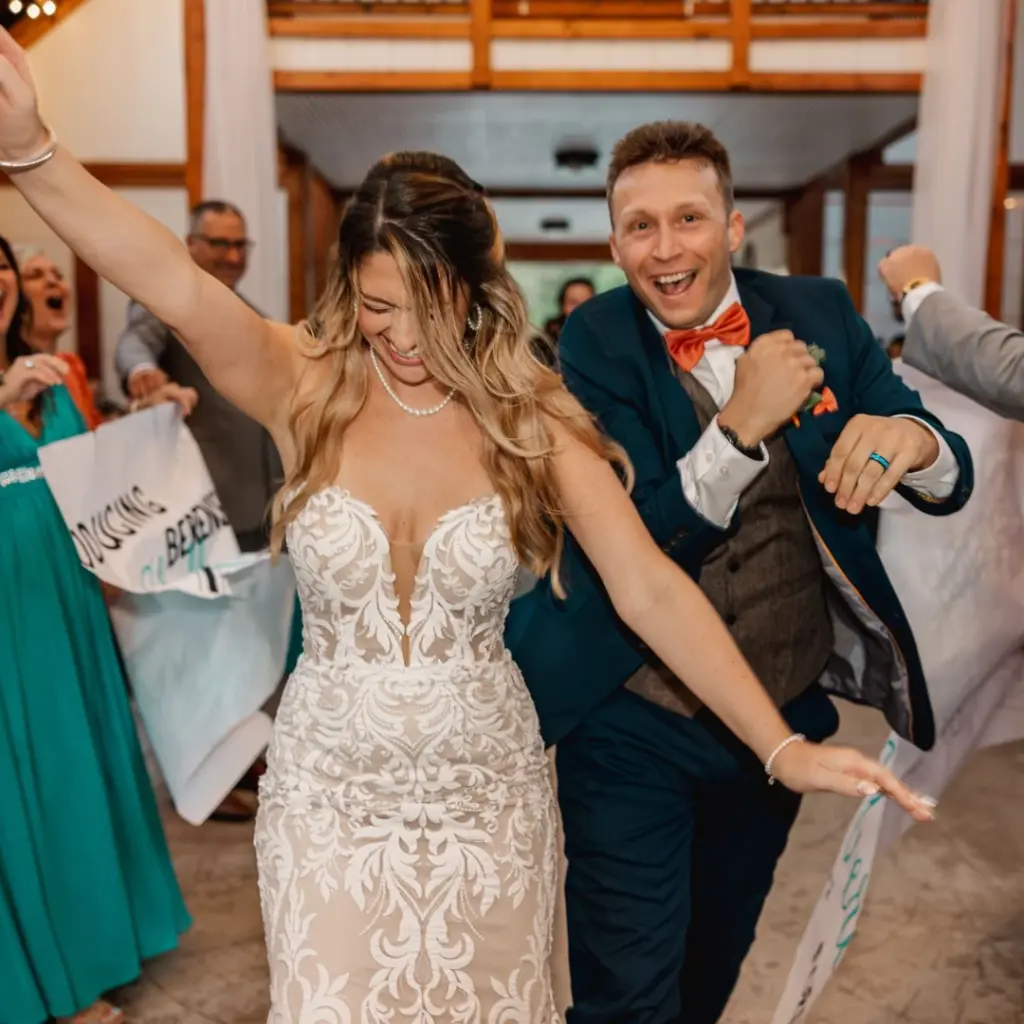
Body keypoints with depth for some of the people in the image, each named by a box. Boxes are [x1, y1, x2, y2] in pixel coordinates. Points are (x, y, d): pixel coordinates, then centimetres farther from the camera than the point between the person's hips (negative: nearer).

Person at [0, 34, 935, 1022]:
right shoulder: (304, 392, -11)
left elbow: (652, 591, -16)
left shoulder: (533, 422, -10)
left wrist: (785, 748, -24)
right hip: (327, 793, 0)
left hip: (489, 791, 1)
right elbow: (179, 290, -29)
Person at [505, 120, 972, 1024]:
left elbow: (952, 480, -6)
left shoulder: (818, 314, -5)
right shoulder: (596, 345, -13)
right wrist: (740, 425, -33)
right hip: (633, 728, -3)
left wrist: (912, 438, -30)